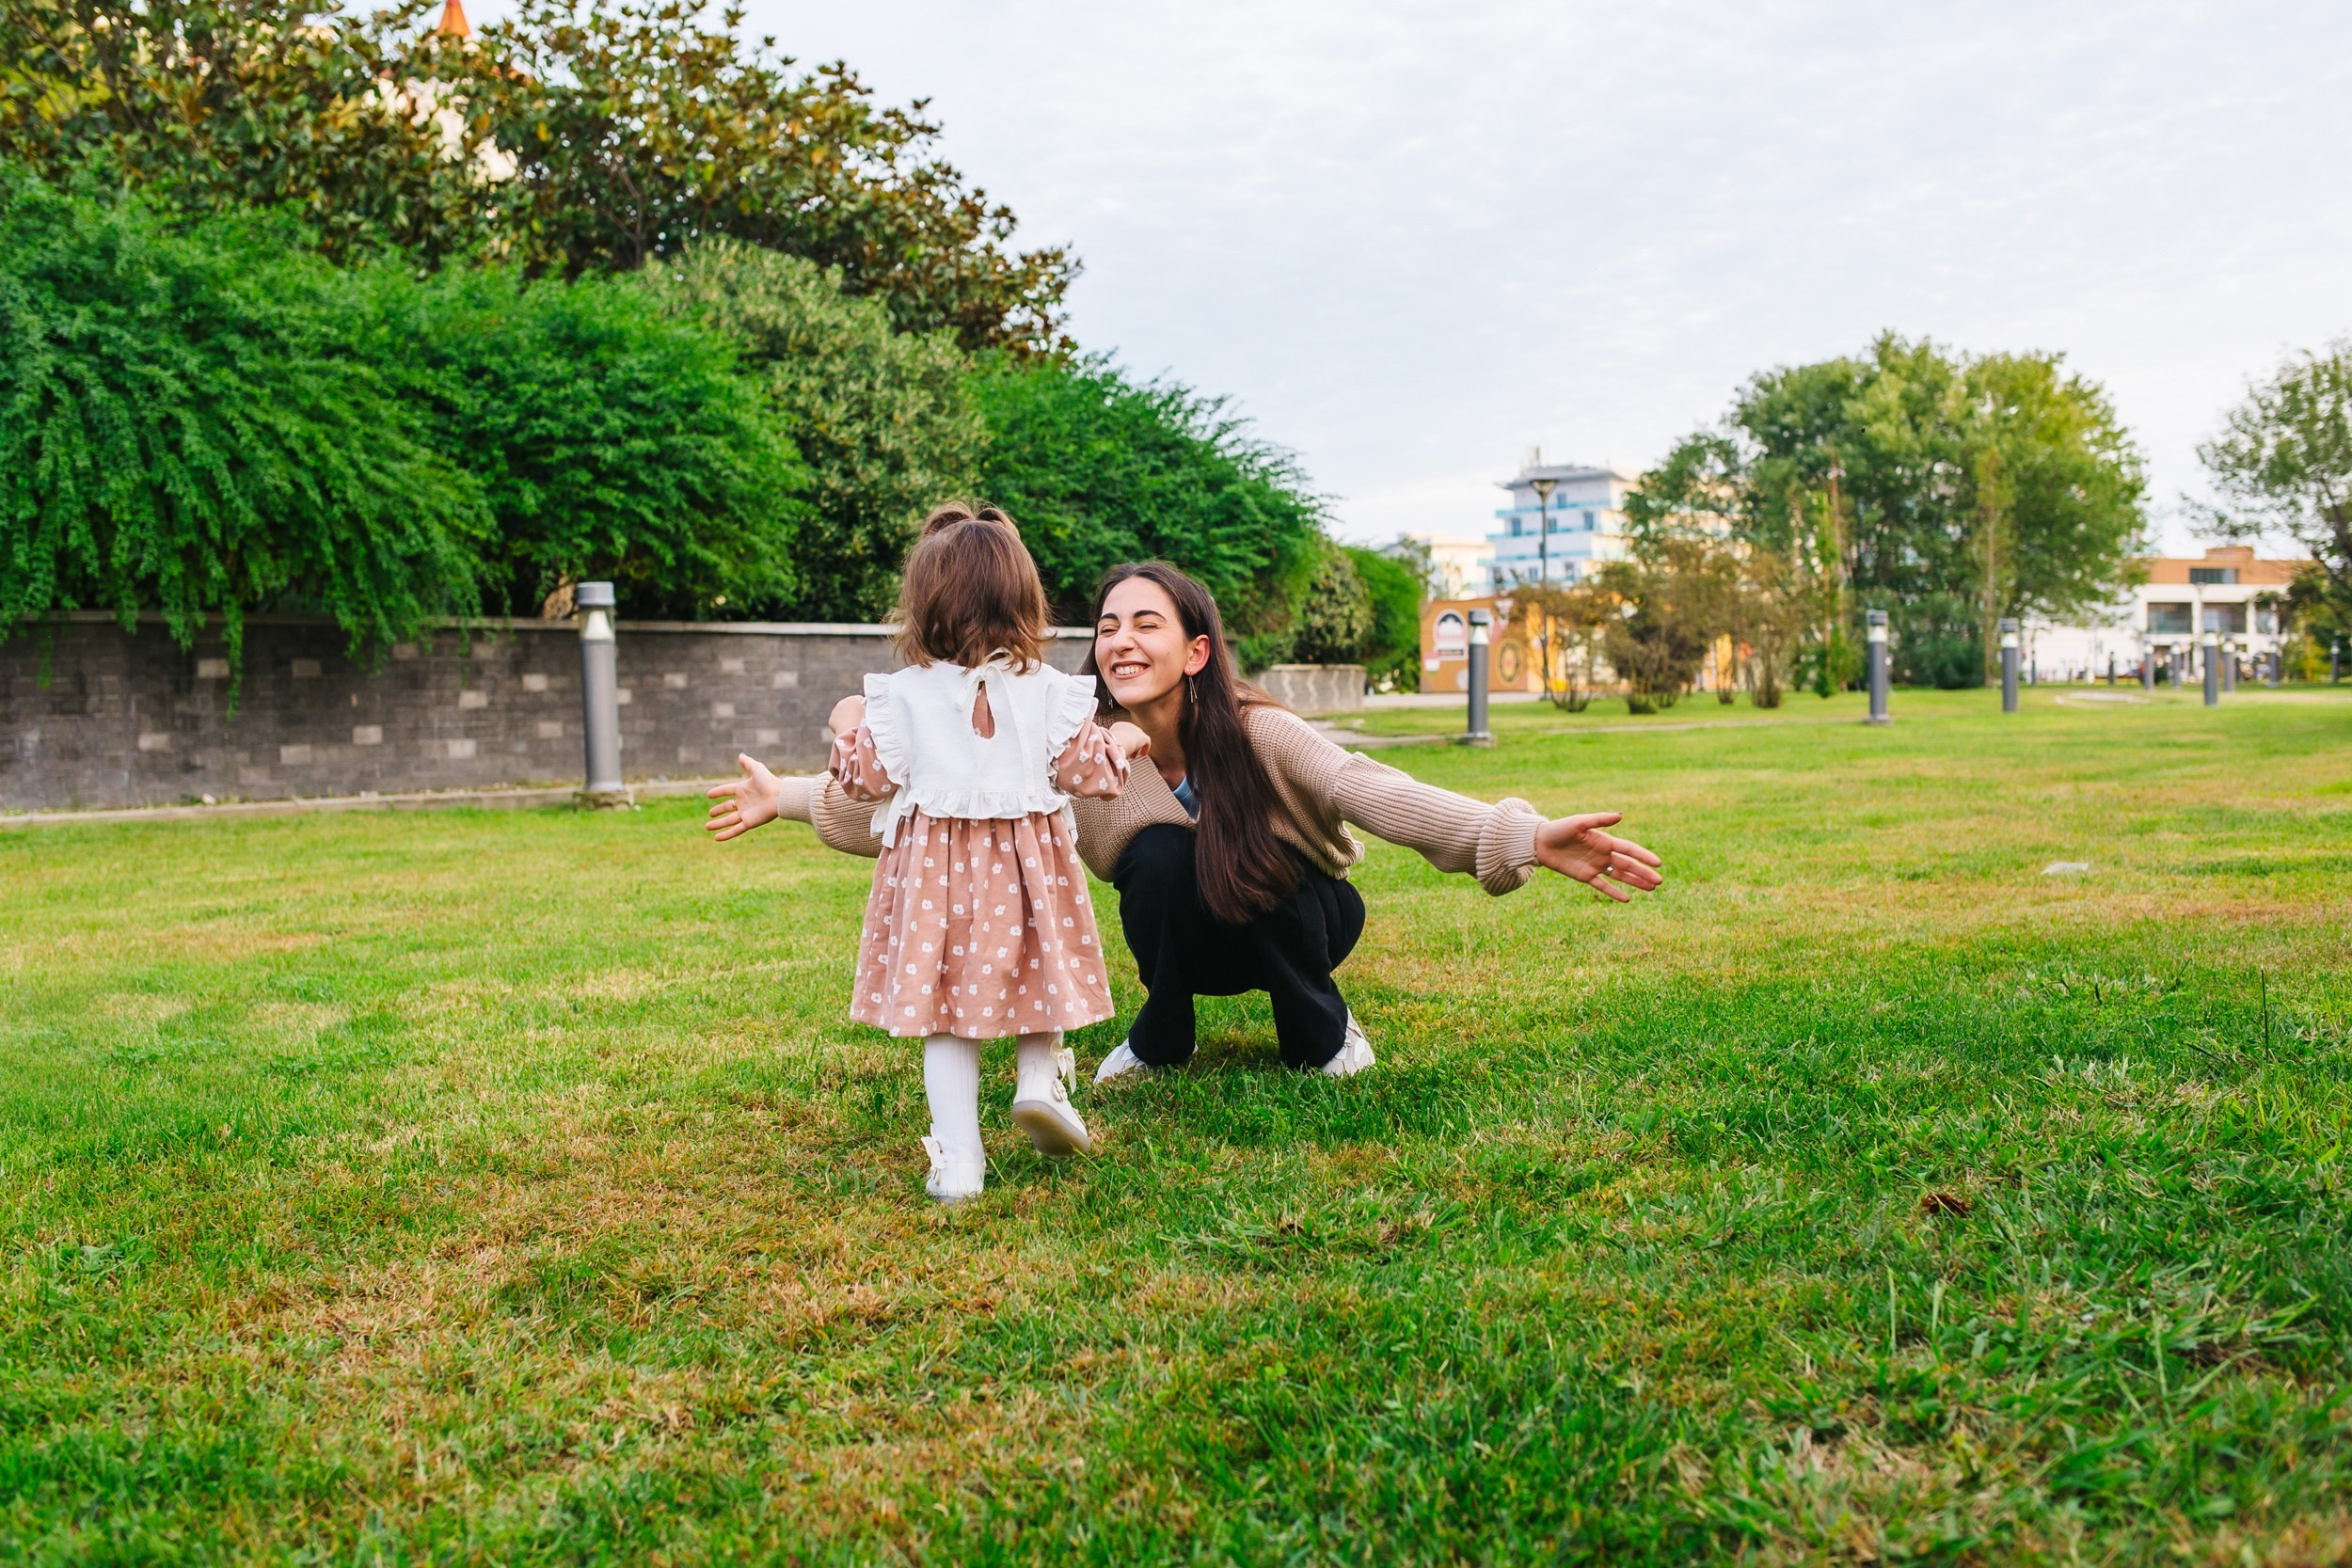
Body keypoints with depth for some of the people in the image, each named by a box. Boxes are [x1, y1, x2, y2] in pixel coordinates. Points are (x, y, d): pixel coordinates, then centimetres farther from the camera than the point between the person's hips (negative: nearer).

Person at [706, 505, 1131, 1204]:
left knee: (944, 1017, 7)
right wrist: (1119, 745, 21)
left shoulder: (902, 695, -3)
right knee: (1038, 975, 23)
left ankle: (959, 1159, 5)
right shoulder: (1050, 693, -2)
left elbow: (868, 780, 2)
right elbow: (1090, 774, 0)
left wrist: (847, 730, 20)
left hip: (932, 870, 0)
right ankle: (1040, 1080, 2)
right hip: (1025, 865, 0)